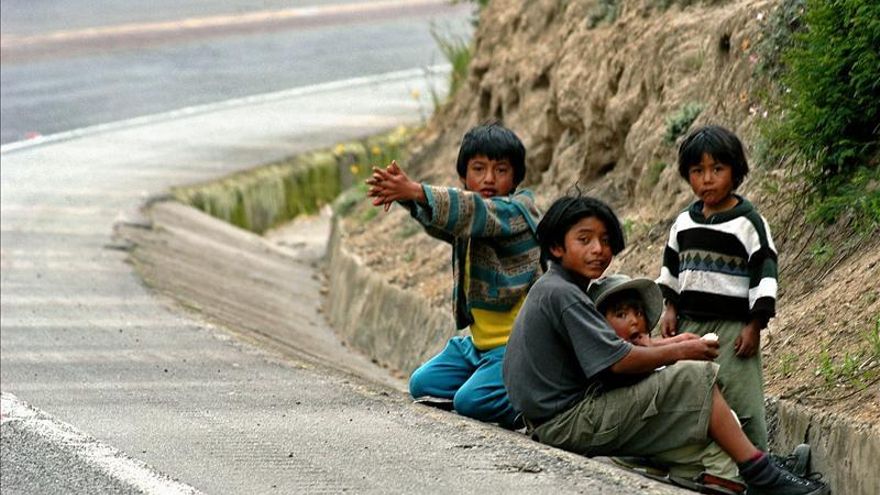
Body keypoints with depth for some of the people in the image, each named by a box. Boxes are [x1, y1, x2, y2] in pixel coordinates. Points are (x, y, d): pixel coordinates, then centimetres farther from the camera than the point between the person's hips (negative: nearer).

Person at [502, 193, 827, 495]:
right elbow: (618, 361, -20)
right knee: (694, 377, -9)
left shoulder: (549, 289, 16)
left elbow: (603, 350, 16)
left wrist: (671, 345, 7)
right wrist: (679, 352, -5)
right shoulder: (563, 294, -17)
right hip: (570, 424, -11)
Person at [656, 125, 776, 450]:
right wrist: (671, 310, 12)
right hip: (689, 324, 6)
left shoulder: (748, 223, -7)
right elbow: (672, 268, 21)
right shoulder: (684, 222, 10)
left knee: (740, 399, -10)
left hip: (733, 326, -6)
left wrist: (754, 326, -12)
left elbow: (764, 274, -9)